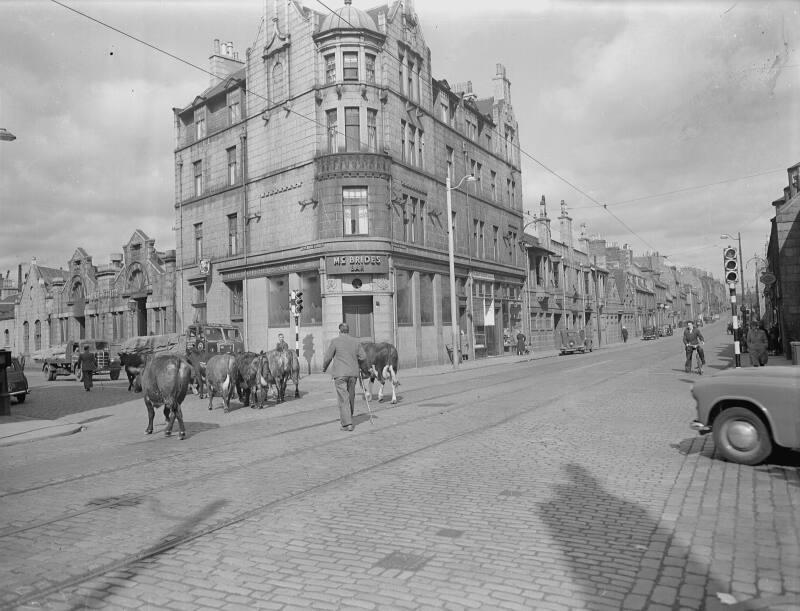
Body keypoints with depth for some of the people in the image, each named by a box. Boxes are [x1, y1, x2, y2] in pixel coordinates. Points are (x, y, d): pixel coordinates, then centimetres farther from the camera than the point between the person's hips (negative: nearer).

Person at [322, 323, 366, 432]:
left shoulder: (335, 341, -5)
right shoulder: (356, 341, 5)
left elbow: (328, 357, -1)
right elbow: (363, 356, 5)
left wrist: (324, 368, 16)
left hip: (340, 374, -4)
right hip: (353, 373, 4)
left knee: (343, 398, -4)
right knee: (351, 396, 18)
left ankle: (347, 424, -9)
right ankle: (348, 417, 32)